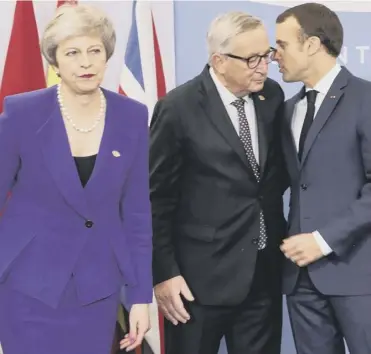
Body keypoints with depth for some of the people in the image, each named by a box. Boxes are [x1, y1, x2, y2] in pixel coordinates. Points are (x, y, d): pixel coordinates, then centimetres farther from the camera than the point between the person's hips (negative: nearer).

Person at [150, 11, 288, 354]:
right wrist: (164, 273, -10)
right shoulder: (179, 108, -13)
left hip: (265, 270, 5)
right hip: (202, 274, -5)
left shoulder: (272, 95, 2)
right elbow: (157, 198, -9)